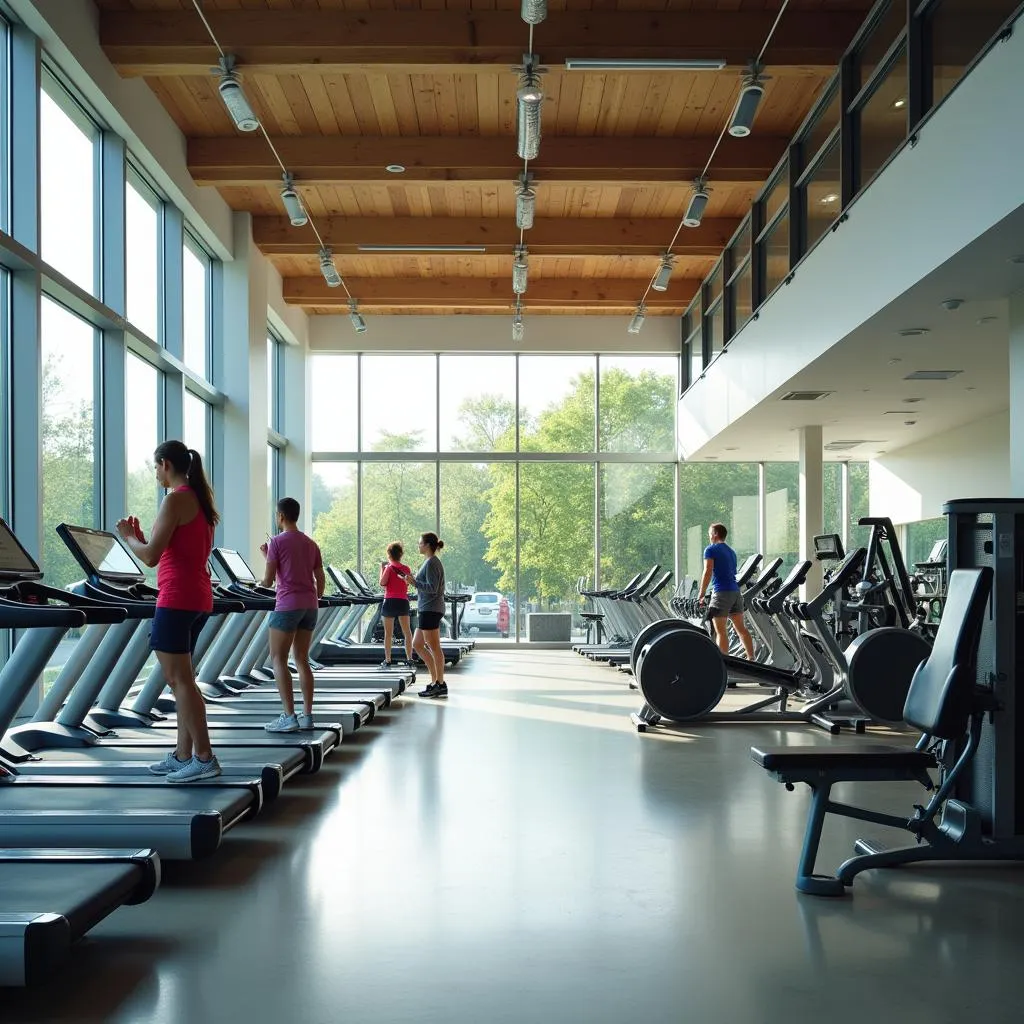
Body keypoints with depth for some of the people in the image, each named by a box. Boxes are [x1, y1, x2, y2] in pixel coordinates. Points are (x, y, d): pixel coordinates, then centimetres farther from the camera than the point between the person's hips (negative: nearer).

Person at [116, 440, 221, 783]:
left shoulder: (175, 499, -12)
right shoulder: (200, 500, 17)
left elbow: (151, 556, -14)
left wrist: (128, 536, 3)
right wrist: (141, 536, 21)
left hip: (177, 598, -10)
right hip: (198, 597, 10)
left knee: (179, 680, -6)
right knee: (181, 678, 13)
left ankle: (204, 758, -7)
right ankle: (183, 755, 17)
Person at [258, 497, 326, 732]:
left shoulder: (277, 542, -7)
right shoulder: (311, 544, 12)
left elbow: (267, 581, -7)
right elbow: (321, 580, 12)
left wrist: (266, 557, 10)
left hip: (287, 605, -7)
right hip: (310, 606, 7)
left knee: (278, 660, -1)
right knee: (302, 660, 12)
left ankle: (289, 717, -11)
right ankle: (307, 715, 7)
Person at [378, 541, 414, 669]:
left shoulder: (389, 568, -7)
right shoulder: (406, 569, 4)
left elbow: (382, 583, -12)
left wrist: (382, 568, -1)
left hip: (390, 602, -3)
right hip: (403, 601, 4)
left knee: (388, 634, 3)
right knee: (407, 632, 8)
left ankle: (387, 660, 3)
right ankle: (409, 659, 8)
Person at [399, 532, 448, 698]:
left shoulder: (431, 563, -13)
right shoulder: (431, 562, 17)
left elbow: (432, 588, -19)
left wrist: (414, 582, -17)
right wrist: (414, 581, 15)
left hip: (430, 610, -11)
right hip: (427, 610, 11)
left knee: (434, 648, -5)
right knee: (417, 644, 14)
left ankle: (440, 684, 1)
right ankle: (436, 680, 16)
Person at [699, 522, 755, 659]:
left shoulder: (710, 550, -2)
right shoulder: (731, 551, 21)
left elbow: (708, 572, -12)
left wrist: (701, 594, -10)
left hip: (721, 592, -7)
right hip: (736, 591, 7)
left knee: (720, 631, -4)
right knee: (741, 628, 10)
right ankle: (751, 658, 8)